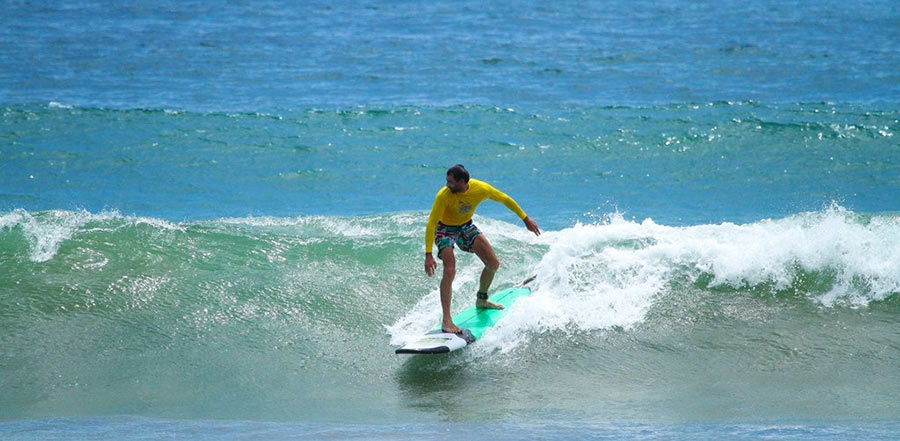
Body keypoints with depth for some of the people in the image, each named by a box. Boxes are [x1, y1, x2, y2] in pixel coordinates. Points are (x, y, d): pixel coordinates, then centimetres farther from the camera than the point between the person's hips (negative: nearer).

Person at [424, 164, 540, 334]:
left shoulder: (481, 189, -25)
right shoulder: (443, 195, -34)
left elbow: (505, 199, -7)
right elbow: (431, 224, -29)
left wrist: (526, 219, 2)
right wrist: (428, 255, -33)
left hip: (466, 227, 5)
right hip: (445, 229, -5)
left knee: (493, 264, 5)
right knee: (450, 271, -22)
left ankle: (481, 300, 31)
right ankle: (446, 320, -20)